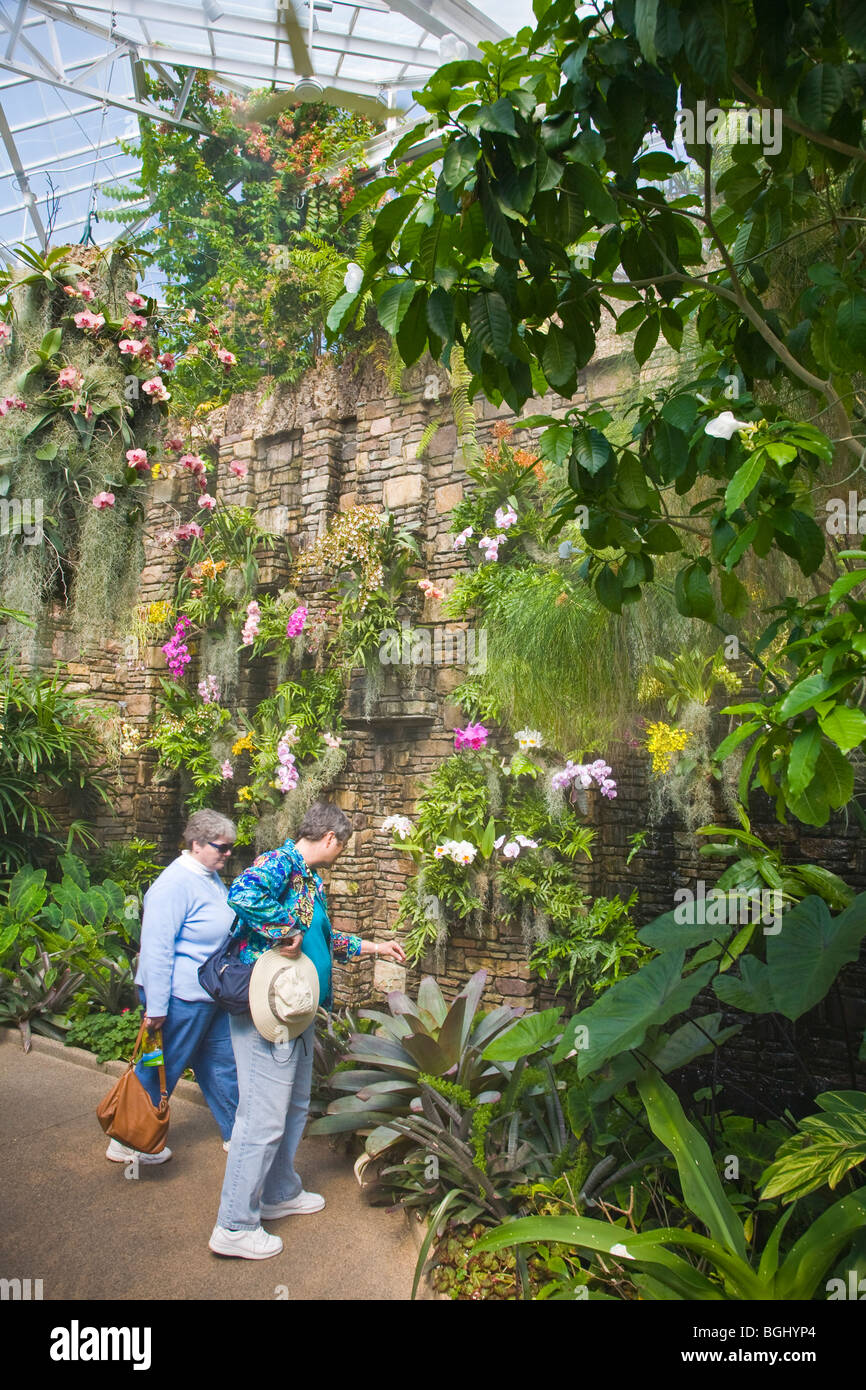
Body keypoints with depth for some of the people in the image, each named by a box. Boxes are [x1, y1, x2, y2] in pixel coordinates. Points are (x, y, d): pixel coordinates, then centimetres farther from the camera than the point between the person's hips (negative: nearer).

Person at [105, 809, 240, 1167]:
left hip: (214, 997, 9)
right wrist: (156, 1008, -23)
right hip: (183, 998, -9)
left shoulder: (211, 878, 8)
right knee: (160, 1072, 6)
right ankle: (126, 1143, 23)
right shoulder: (175, 884, -22)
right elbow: (156, 949, -24)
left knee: (223, 1064, 17)